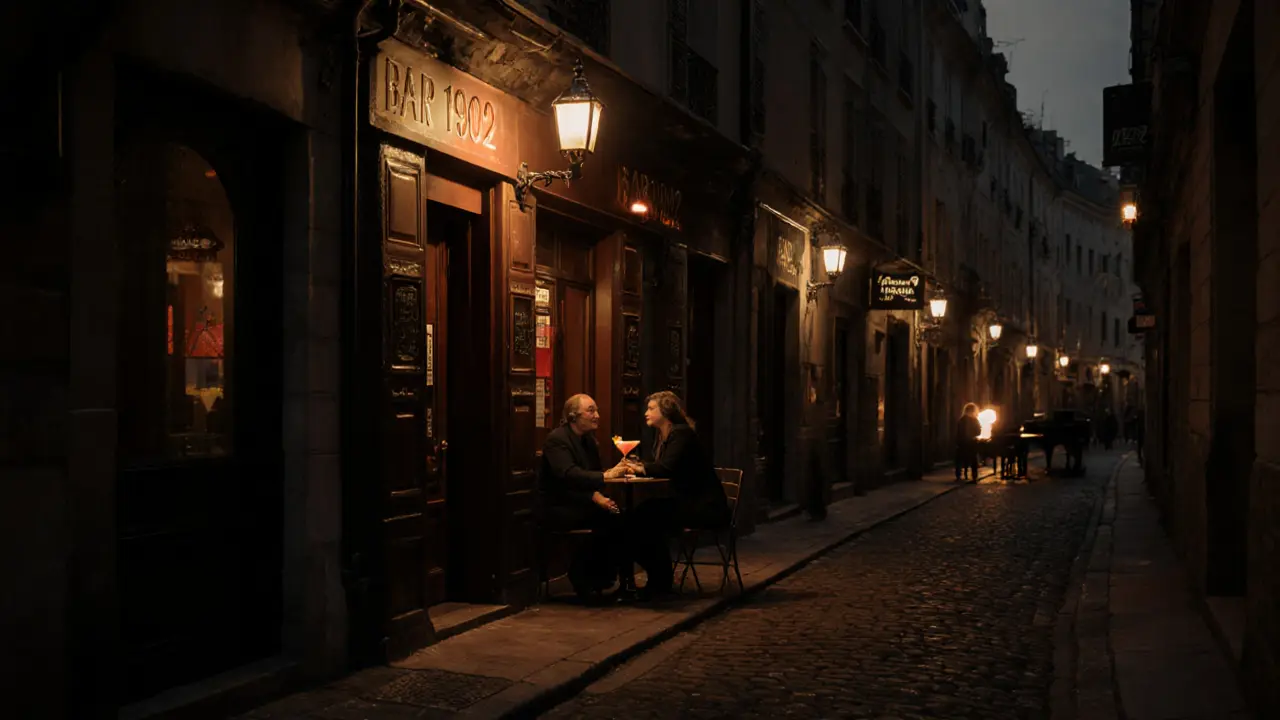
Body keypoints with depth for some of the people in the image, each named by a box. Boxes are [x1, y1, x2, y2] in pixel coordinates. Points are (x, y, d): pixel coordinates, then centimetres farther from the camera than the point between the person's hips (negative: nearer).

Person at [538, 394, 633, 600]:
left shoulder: (588, 440, 13)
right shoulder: (556, 439, -14)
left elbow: (589, 478, 11)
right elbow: (568, 474, -30)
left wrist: (598, 496, -11)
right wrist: (605, 475, -38)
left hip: (577, 504, 8)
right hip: (556, 508, -8)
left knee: (621, 516, -17)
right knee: (606, 518, -28)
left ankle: (601, 578, -8)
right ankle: (582, 574, -13)